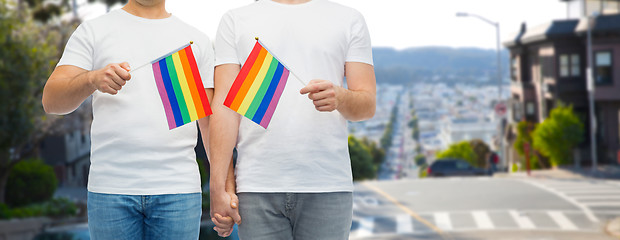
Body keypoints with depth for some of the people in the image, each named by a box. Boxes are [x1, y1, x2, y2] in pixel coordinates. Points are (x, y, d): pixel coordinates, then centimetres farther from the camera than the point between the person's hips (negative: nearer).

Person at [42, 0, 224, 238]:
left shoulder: (197, 40, 13)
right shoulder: (94, 31, 10)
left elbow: (211, 121, 10)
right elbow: (51, 101, -1)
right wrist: (92, 79, -22)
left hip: (178, 191, 1)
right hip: (111, 190, 0)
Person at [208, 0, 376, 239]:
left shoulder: (350, 19, 12)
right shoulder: (236, 20, 11)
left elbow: (368, 105, 7)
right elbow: (224, 106, 4)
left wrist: (340, 97, -17)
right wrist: (218, 188, -4)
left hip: (328, 184, 0)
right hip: (257, 187, 0)